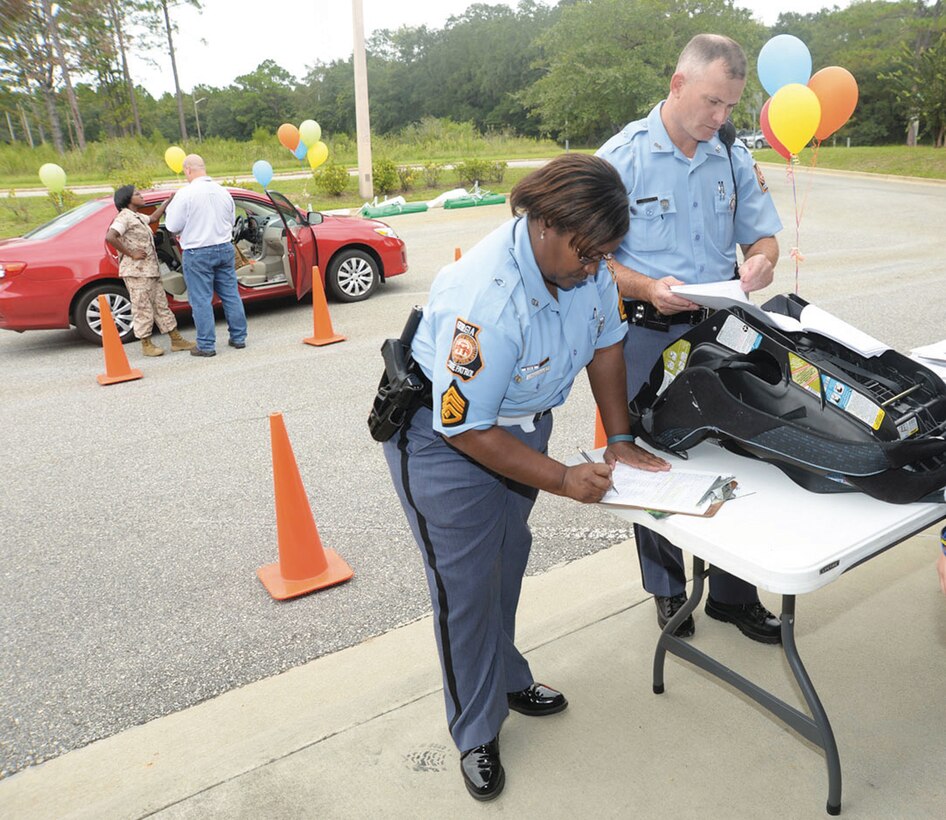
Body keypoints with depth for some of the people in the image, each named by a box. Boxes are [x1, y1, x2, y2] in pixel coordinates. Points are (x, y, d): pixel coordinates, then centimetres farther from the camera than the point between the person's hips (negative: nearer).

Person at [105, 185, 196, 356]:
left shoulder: (138, 217, 17)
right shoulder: (124, 217, -11)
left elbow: (153, 218, 36)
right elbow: (110, 237, -24)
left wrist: (169, 200, 35)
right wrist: (131, 254, -19)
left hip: (150, 270, 10)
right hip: (136, 271, -10)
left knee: (161, 305, 11)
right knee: (142, 308, -2)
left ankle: (176, 340, 16)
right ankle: (146, 344, 7)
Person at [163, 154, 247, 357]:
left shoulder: (186, 194, -12)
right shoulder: (223, 191, 5)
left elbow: (173, 227, -7)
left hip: (198, 253, -5)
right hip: (225, 248, 5)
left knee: (201, 300, 1)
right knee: (230, 295, 12)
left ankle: (206, 345, 5)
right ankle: (238, 338, 18)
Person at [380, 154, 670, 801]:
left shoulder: (584, 257, -13)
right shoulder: (485, 299, -36)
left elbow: (606, 342, 3)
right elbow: (464, 428, -30)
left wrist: (620, 440, 0)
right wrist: (564, 479, -24)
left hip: (524, 423, 7)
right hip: (444, 439, -7)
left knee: (508, 562, 20)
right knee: (466, 587, 0)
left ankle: (506, 678, 43)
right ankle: (477, 734, 21)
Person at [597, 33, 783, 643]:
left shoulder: (735, 157, 7)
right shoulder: (622, 157, -6)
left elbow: (762, 234, 14)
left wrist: (762, 260, -11)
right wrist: (648, 289, -25)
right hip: (648, 335, -3)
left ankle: (734, 593, 28)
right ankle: (667, 590, 31)